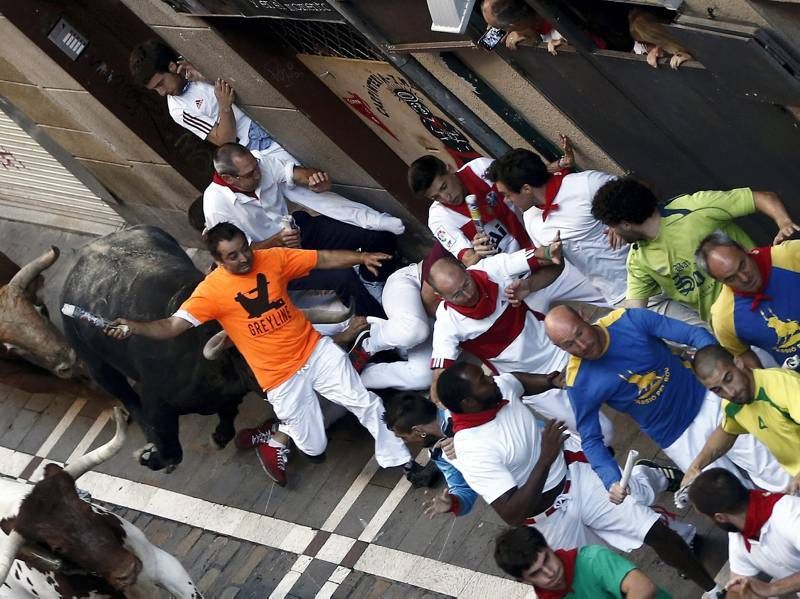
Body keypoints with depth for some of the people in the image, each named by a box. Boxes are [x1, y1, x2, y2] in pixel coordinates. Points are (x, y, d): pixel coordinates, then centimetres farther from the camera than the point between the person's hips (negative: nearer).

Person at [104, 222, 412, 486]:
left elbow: (323, 258, 2)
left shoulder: (272, 258, -4)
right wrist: (134, 327, -37)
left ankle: (401, 461, 21)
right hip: (280, 375, -3)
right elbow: (172, 325, -20)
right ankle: (275, 440, 33)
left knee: (366, 404, 1)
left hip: (315, 349, 3)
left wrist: (361, 257, -9)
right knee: (313, 447, 1)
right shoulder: (211, 290, -14)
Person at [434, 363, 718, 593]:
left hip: (576, 474, 6)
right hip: (548, 517, -6)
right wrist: (545, 460, -35)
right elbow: (511, 514, -34)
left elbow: (524, 380, 13)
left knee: (657, 531, 5)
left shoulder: (501, 386, -13)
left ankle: (714, 588, 24)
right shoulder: (472, 449, -33)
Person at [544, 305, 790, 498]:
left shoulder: (628, 320, -17)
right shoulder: (579, 383, -17)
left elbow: (694, 334, -16)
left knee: (777, 476, 1)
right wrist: (612, 481, -26)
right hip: (677, 439, -1)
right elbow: (591, 440, -10)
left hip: (706, 400, 1)